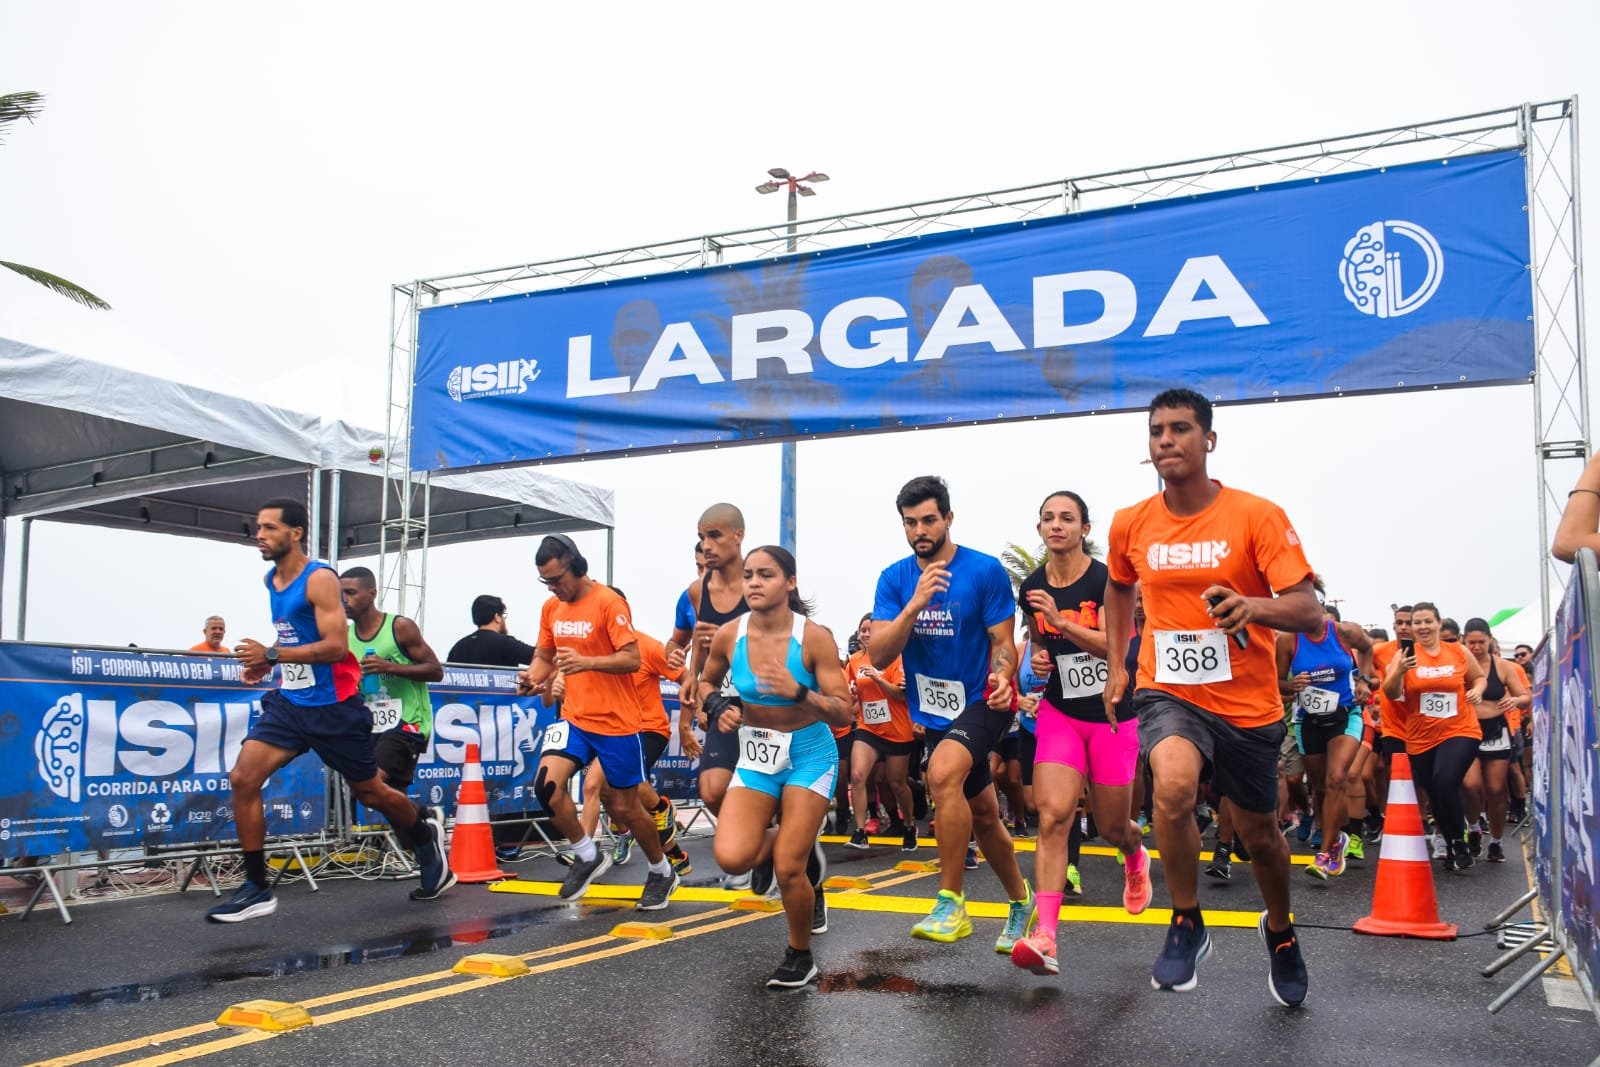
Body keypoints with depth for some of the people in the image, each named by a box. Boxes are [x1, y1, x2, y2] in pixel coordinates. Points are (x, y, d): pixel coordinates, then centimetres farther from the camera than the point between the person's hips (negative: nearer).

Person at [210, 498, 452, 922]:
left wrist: (272, 655, -26)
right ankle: (257, 888, -1)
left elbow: (336, 646, -25)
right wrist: (265, 663, 8)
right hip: (290, 701, 7)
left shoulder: (319, 578, -17)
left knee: (370, 791, 8)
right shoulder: (272, 579, 8)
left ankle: (425, 832, 38)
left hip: (333, 707, -7)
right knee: (243, 778, -9)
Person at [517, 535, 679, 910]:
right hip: (573, 717, 5)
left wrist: (587, 662, -32)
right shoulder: (551, 607, 6)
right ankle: (589, 857, 7)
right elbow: (543, 655, 17)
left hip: (617, 722, -5)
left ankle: (662, 872, 31)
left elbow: (632, 658, -18)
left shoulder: (609, 602, -15)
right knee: (547, 783, -17)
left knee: (625, 806, 5)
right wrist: (534, 677, -5)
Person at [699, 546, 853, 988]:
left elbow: (844, 713, -17)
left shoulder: (814, 637, -18)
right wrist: (718, 709, -9)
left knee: (788, 869, -7)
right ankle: (801, 849, 20)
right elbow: (707, 681, 13)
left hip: (809, 757, -3)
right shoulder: (728, 635, -9)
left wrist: (799, 692, -33)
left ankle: (800, 956, 22)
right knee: (731, 857, -15)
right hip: (755, 756, 3)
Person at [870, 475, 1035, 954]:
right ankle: (1021, 903, 40)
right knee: (982, 815, 16)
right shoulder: (894, 579, -1)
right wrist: (915, 604, -23)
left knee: (942, 771, -32)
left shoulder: (985, 570, -11)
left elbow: (1003, 641, -7)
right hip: (933, 711, 5)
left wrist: (1002, 678, -29)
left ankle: (951, 905, -22)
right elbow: (879, 656, -9)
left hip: (981, 701, -5)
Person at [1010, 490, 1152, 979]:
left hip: (1113, 716, -2)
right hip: (1059, 713, 2)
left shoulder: (1106, 580, -12)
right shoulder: (1031, 588, 1)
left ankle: (1136, 861, 50)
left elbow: (1112, 644, -24)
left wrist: (1060, 621, -34)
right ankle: (1045, 936, -22)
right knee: (1052, 814, -17)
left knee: (1112, 827, 10)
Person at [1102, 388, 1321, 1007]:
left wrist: (1250, 606, -36)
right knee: (1174, 783, -32)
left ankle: (1280, 932, 48)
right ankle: (1187, 925, -9)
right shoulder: (1130, 525, -1)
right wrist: (1116, 665, 17)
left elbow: (1309, 612, -16)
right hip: (1169, 694, 1)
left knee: (1258, 834, 15)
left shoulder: (1257, 516, -11)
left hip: (1248, 705, 0)